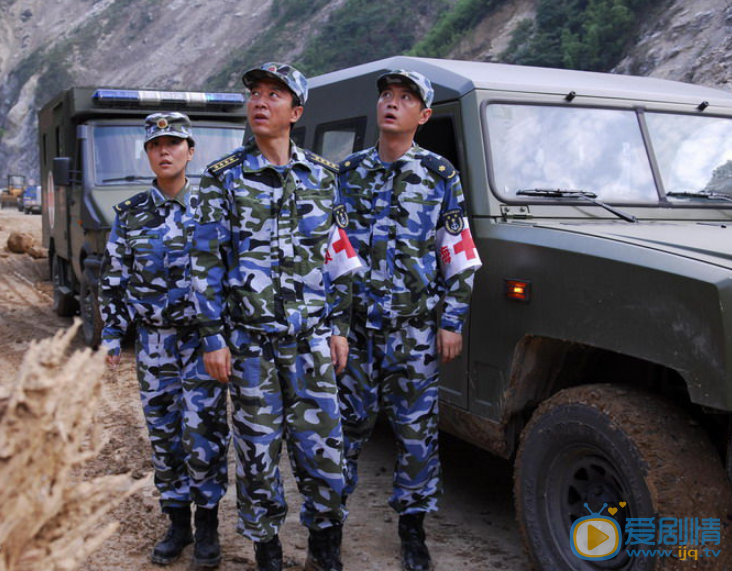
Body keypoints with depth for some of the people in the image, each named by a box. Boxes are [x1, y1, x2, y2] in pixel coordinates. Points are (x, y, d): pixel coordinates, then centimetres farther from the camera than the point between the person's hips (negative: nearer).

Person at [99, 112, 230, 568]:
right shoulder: (131, 214, 6)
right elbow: (113, 279, 11)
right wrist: (112, 335, 7)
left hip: (203, 338, -3)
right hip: (154, 343, 3)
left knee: (203, 430, -6)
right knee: (164, 434, 8)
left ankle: (207, 524, 11)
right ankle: (178, 524, 22)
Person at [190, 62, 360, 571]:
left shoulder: (322, 176, 6)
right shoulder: (224, 177, -1)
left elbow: (340, 256, 9)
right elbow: (207, 262, -2)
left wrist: (339, 326, 5)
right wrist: (213, 338, -7)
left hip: (311, 338, 2)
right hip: (250, 338, -1)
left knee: (322, 444, 4)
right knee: (257, 447, 7)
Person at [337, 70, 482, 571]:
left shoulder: (441, 175, 1)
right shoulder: (349, 171, 8)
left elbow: (460, 256, 1)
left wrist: (452, 322, -4)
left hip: (415, 326, -1)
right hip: (354, 322, 2)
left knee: (417, 429, 4)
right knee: (346, 423, 9)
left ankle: (413, 528, 20)